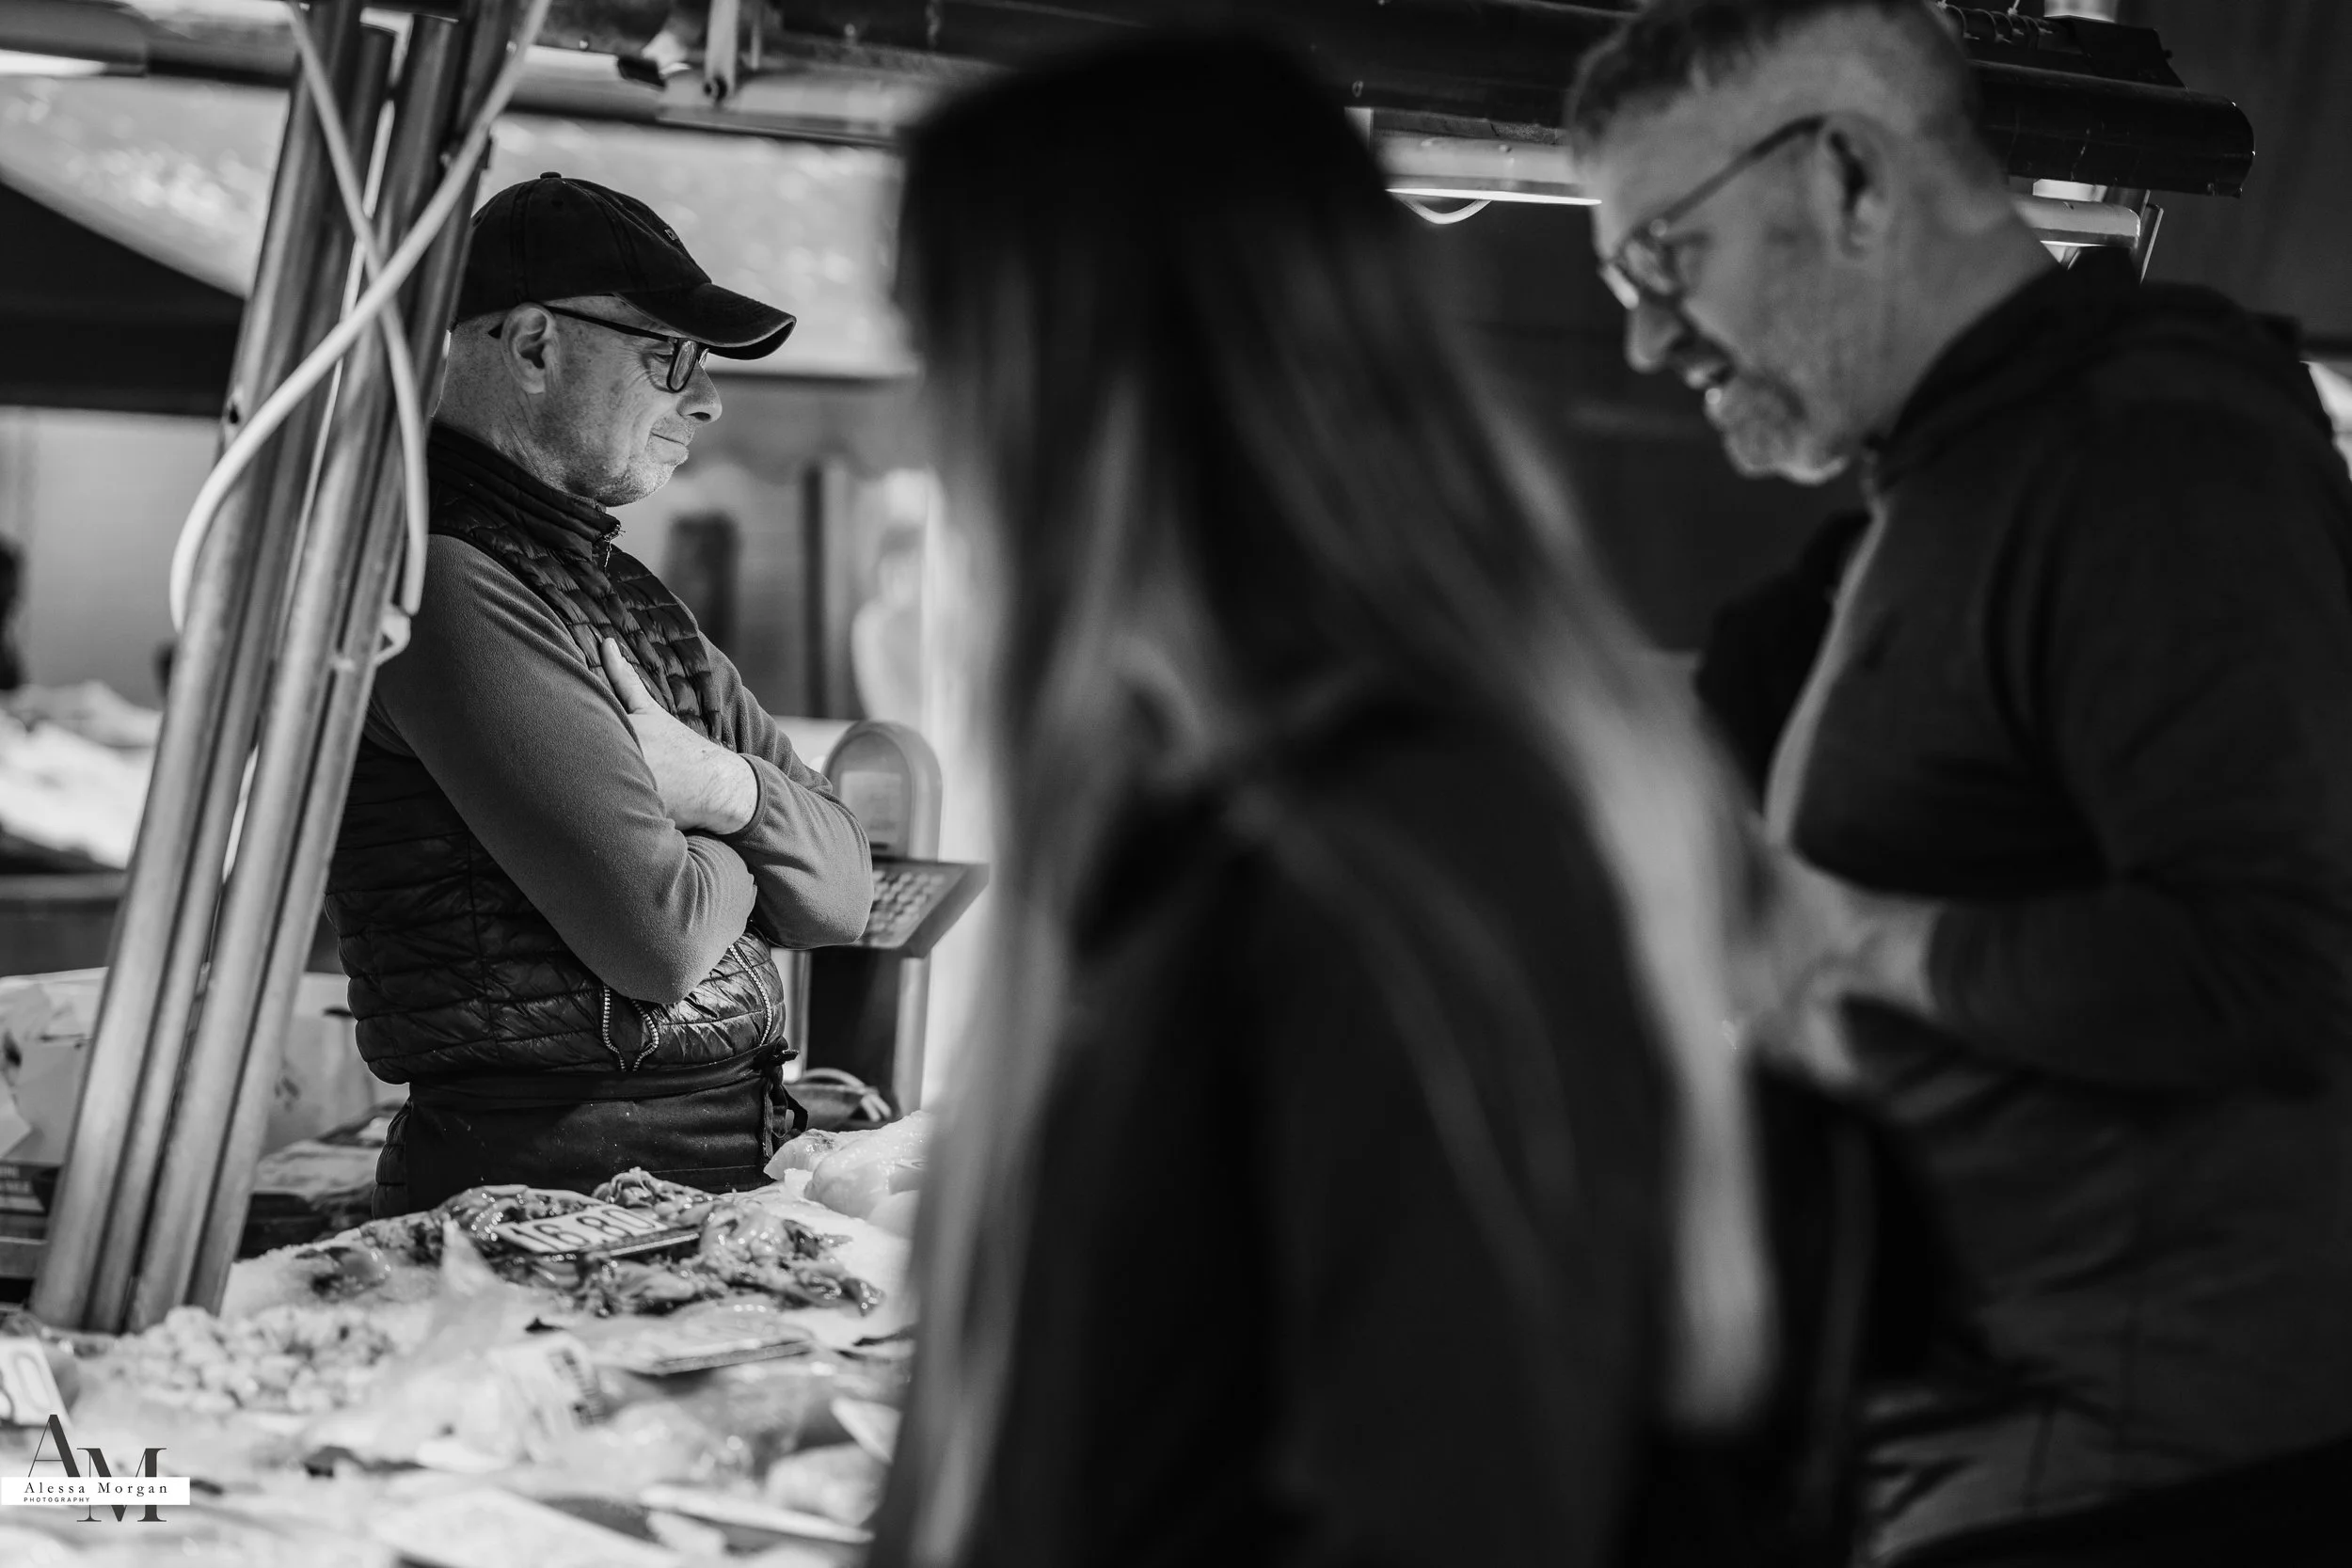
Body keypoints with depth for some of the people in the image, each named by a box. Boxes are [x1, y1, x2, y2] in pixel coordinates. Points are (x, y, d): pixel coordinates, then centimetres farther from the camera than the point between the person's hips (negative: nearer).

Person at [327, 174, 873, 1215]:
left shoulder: (631, 597, 19)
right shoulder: (443, 580, -12)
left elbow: (841, 896, 14)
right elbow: (661, 935, -17)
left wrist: (730, 787, -7)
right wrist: (736, 850, 6)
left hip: (732, 1167, 8)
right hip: (546, 1175, -8)